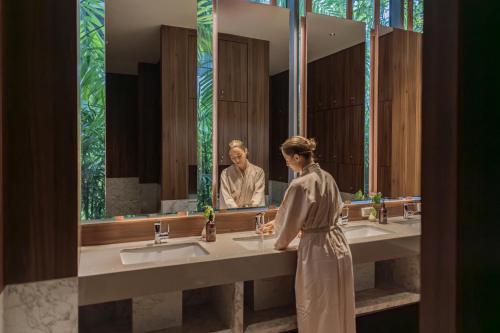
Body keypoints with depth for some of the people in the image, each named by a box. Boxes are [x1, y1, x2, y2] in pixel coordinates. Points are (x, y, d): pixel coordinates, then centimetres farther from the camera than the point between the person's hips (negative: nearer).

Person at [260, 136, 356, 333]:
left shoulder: (300, 185, -21)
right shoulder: (327, 177, 5)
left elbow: (290, 220, -11)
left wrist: (280, 243, 11)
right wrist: (276, 225, 25)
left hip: (318, 251, -8)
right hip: (339, 246, 8)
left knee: (318, 313, 13)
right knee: (338, 309, 22)